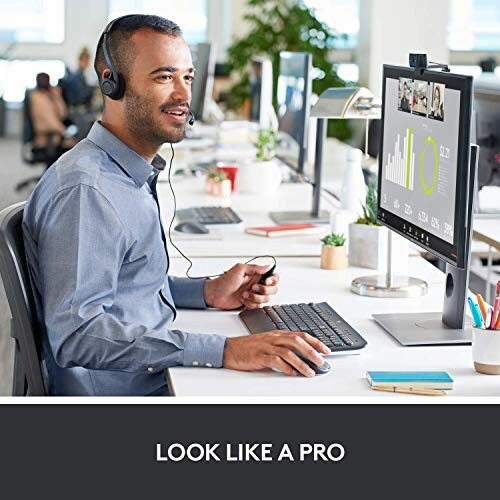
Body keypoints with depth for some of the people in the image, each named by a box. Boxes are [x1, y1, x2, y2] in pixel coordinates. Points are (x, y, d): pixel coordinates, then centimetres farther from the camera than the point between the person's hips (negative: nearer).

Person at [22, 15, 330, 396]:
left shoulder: (133, 175, 13)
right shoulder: (84, 191, -19)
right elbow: (76, 334, -28)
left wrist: (208, 292, 5)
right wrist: (225, 351, -32)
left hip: (163, 378, 9)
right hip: (125, 395, -9)